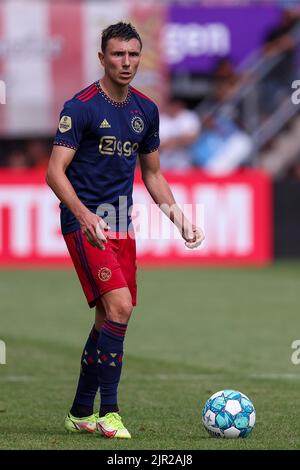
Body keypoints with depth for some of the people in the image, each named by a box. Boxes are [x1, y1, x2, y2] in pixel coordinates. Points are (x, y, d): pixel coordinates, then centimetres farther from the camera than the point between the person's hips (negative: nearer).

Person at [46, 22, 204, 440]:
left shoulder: (146, 110, 10)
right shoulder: (81, 107, -11)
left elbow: (152, 174, 21)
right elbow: (55, 171, -16)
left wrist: (177, 215, 7)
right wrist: (84, 215, -31)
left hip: (121, 225, 7)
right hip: (85, 222, -7)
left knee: (109, 319, 7)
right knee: (119, 305, -20)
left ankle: (81, 413, 18)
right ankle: (108, 413, -14)